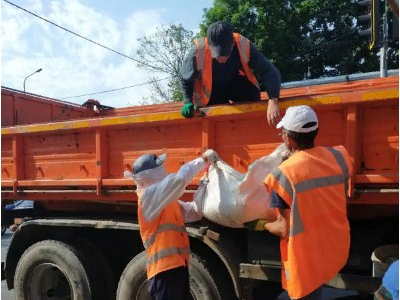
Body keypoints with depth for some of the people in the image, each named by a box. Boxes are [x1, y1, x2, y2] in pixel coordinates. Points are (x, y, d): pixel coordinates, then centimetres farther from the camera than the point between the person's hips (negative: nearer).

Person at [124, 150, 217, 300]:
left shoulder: (167, 201, 19)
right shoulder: (149, 195, -10)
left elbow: (193, 213, 17)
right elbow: (180, 178, -21)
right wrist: (203, 159, -9)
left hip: (177, 266, 9)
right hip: (165, 269, -9)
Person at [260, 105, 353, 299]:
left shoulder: (283, 174, -22)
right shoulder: (339, 157, -6)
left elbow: (284, 229, -16)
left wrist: (263, 225, 4)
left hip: (307, 260, -4)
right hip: (338, 250, 4)